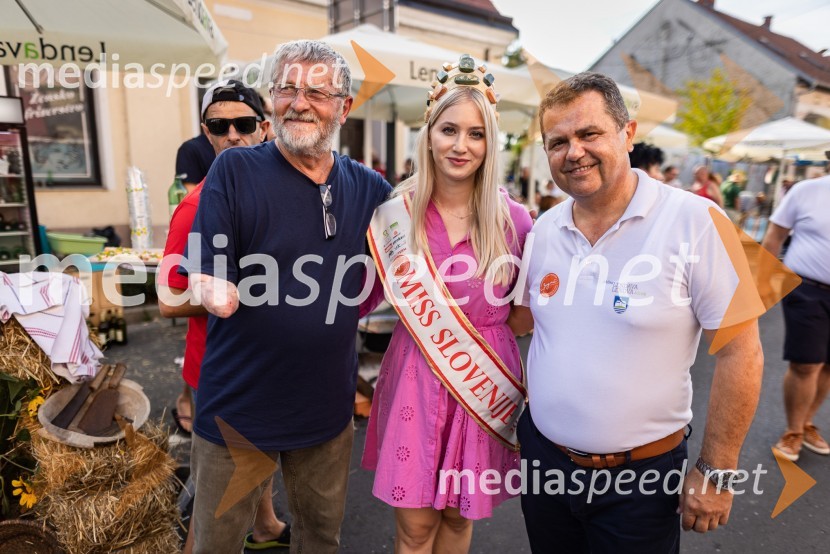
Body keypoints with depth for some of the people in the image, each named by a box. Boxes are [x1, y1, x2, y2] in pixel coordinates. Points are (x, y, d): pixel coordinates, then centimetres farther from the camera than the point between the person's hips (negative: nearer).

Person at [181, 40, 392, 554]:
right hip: (238, 406, -2)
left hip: (329, 407, 3)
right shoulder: (235, 170, -11)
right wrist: (214, 291, -34)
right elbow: (208, 284, -13)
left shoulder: (369, 188, -1)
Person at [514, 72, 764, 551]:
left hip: (640, 475, -4)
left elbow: (739, 352, -13)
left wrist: (716, 471, -10)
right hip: (542, 454, 5)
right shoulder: (544, 229, -1)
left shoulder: (695, 221, -17)